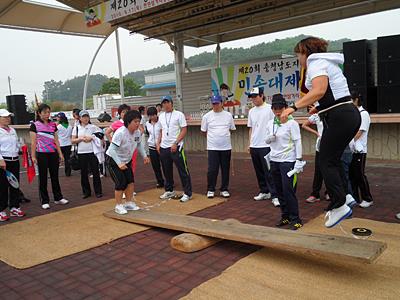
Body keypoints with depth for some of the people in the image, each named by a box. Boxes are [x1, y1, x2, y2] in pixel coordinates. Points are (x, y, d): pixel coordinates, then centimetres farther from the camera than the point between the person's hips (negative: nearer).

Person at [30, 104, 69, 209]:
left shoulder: (53, 125, 9)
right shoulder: (35, 125, -3)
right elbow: (33, 142, -4)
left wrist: (60, 153, 8)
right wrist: (33, 156, -8)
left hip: (53, 153, 4)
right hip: (42, 154, -4)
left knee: (55, 176, 11)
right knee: (43, 178, 4)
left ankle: (58, 198, 21)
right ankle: (45, 201, 12)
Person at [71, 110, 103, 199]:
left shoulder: (93, 127, 2)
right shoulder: (76, 128, 7)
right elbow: (73, 141, 5)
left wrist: (91, 138, -11)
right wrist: (81, 139, -10)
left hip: (92, 152, -2)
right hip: (81, 153, 2)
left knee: (95, 171, 1)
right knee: (84, 173, 7)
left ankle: (98, 191, 10)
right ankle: (86, 192, 18)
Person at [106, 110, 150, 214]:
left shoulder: (137, 132, -10)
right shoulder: (120, 133, -31)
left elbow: (139, 144, 11)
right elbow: (112, 149, -34)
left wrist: (144, 156, 4)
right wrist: (119, 164, -42)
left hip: (126, 160, 7)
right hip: (114, 160, -7)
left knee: (130, 180, 5)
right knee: (121, 182, -11)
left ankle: (129, 203, 23)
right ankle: (119, 206, 6)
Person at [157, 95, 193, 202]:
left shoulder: (179, 114, -4)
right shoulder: (161, 116, 14)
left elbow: (184, 130, -9)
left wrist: (175, 143, -16)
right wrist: (158, 143, 9)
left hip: (176, 147, -6)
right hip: (163, 147, 6)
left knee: (183, 170, -5)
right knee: (167, 170, 13)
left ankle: (187, 193, 2)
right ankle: (169, 191, 27)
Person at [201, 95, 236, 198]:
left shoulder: (228, 115, 3)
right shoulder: (207, 116, -1)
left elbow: (232, 129, 13)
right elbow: (203, 131, 8)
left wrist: (223, 136, 8)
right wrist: (213, 137, 6)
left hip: (226, 147, 2)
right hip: (212, 147, -2)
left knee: (225, 169, 8)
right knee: (212, 169, -2)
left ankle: (224, 189, 20)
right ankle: (210, 190, 12)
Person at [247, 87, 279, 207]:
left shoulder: (269, 109, -6)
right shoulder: (251, 111, 13)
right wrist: (250, 144, 14)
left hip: (266, 145, -7)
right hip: (254, 146, 7)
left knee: (269, 172, -7)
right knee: (259, 171, 13)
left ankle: (274, 195, -2)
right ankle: (264, 192, 25)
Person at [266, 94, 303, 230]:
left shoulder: (292, 123, -7)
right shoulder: (270, 123, 9)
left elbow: (298, 142, -8)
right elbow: (267, 140, 17)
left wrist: (299, 159, -13)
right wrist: (271, 137, -6)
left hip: (288, 160, -6)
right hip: (274, 160, 6)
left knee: (288, 190, -8)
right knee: (279, 190, 10)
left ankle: (295, 219, 3)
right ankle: (285, 217, 22)